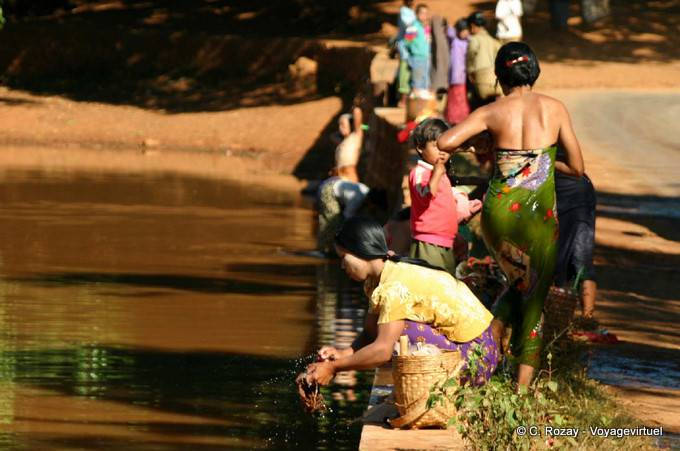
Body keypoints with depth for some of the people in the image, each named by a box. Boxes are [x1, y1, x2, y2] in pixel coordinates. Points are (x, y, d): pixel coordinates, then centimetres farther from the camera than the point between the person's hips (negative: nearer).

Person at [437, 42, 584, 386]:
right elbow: (576, 168, 6)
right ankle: (522, 388, 2)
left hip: (499, 211, 1)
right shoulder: (555, 108, 1)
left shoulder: (492, 112, 0)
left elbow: (445, 142, -14)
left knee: (519, 283, 28)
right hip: (538, 215, -1)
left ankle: (489, 340, 6)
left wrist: (468, 147, 9)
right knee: (533, 300, 11)